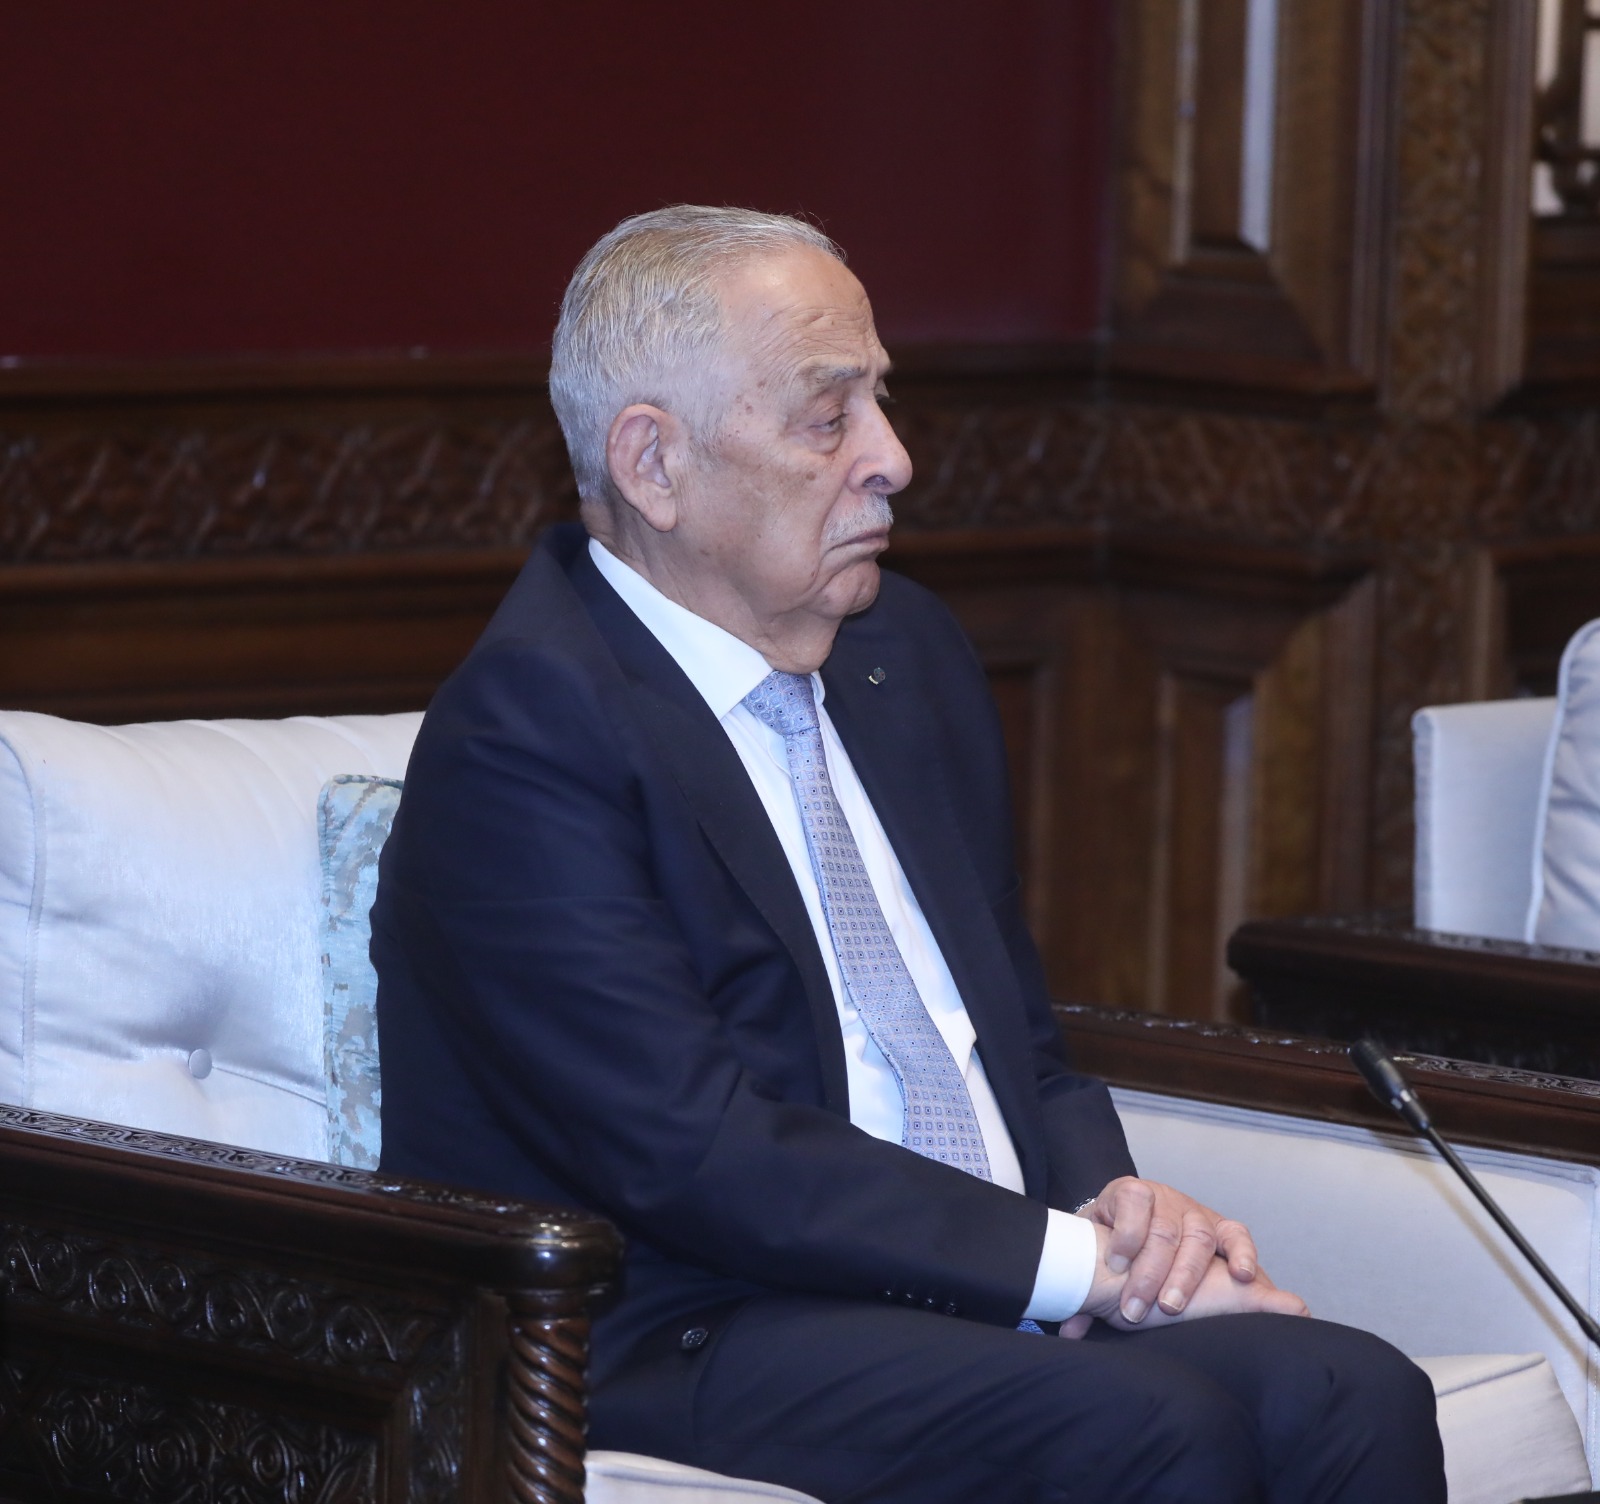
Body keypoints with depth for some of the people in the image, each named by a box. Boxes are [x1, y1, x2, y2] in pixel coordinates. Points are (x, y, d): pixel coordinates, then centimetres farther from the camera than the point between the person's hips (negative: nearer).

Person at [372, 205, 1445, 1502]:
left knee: (1351, 1396, -21)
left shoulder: (909, 653, 17)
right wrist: (1075, 1262, -16)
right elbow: (699, 1159, -17)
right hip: (681, 1339, -7)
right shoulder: (528, 733, -9)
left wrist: (1114, 1205, -1)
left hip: (997, 1307, 8)